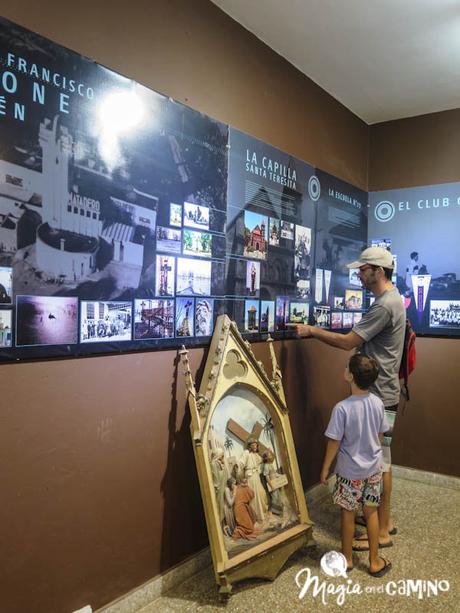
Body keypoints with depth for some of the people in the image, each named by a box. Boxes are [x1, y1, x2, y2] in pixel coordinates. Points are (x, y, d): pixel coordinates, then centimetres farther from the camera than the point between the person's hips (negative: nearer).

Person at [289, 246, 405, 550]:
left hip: (379, 397, -10)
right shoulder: (392, 298, 12)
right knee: (380, 459, 19)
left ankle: (382, 532, 13)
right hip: (379, 393, 10)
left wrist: (312, 330, -10)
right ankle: (385, 518, 33)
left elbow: (348, 342, -20)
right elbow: (361, 341, 12)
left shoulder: (385, 305, -21)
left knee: (379, 462, 0)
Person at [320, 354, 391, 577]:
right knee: (371, 513, 17)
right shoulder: (378, 403, -9)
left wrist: (325, 468, -4)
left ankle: (347, 559, 30)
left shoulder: (342, 408, -25)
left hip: (350, 472, -4)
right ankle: (374, 562, 29)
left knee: (348, 514, 14)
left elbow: (334, 442, -17)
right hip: (373, 469, 4)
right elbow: (380, 436, 3)